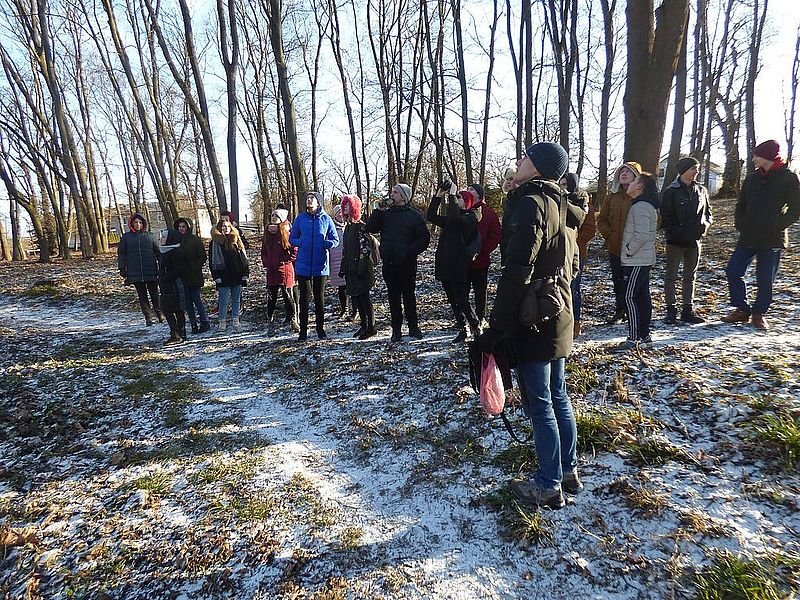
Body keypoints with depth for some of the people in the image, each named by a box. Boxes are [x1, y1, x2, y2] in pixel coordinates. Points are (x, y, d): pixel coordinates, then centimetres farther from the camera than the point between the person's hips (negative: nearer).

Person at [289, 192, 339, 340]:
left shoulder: (326, 219, 1)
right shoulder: (300, 218, 3)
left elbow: (335, 240, 4)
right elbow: (292, 239, 9)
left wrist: (325, 244, -16)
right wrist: (301, 242, -12)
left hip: (321, 265, 0)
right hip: (303, 265, 1)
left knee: (319, 298, 10)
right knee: (304, 298, 5)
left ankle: (320, 328, 22)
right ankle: (303, 330, 15)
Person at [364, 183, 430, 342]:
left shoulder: (414, 215, 0)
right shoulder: (385, 213, 11)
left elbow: (424, 238, -5)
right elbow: (369, 228, 2)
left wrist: (410, 252, -15)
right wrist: (378, 211, -7)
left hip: (407, 264, -3)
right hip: (388, 264, 3)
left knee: (409, 295, 6)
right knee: (393, 297, 8)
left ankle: (413, 327, 18)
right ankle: (396, 329, 17)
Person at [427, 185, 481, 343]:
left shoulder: (470, 218, -6)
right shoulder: (450, 219, 18)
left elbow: (456, 219, -26)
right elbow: (431, 216, 11)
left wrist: (452, 195, -19)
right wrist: (439, 194, 4)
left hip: (459, 269, -8)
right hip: (445, 267, 8)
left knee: (462, 302, -7)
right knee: (454, 302, 12)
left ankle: (475, 329, 8)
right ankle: (462, 330, 22)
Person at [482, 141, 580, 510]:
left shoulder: (530, 204, -15)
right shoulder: (557, 204, 13)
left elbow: (516, 271, -23)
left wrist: (496, 326, -22)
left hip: (532, 322, -9)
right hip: (557, 317, 9)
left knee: (539, 404, 1)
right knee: (558, 397, 18)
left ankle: (549, 486, 15)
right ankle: (568, 472, 31)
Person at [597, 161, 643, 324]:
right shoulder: (612, 196, 9)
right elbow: (602, 219, 11)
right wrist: (609, 236, -2)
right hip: (615, 248, 5)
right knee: (618, 282, 13)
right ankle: (619, 312, 25)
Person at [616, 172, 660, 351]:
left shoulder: (640, 207, -17)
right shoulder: (647, 205, 16)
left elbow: (641, 235, -25)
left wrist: (628, 251, -14)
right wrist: (628, 250, 14)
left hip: (636, 261, -10)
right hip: (643, 259, 10)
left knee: (630, 297, -9)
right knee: (642, 296, 13)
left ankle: (633, 338, -7)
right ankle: (644, 335, 20)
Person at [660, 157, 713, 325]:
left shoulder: (701, 191, 7)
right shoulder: (671, 192, -8)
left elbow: (707, 211, 16)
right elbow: (665, 218, -10)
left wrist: (706, 224, -4)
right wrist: (676, 232, -19)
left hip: (694, 241, 5)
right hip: (675, 241, -5)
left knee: (690, 276, 12)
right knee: (671, 276, 2)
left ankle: (688, 309, 20)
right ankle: (671, 310, 9)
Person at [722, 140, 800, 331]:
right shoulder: (752, 178, 11)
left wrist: (777, 226, -13)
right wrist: (741, 225, 0)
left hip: (772, 239, -4)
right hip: (748, 237, 5)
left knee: (765, 279, 2)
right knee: (733, 271, 0)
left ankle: (759, 313, 17)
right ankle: (742, 309, 13)